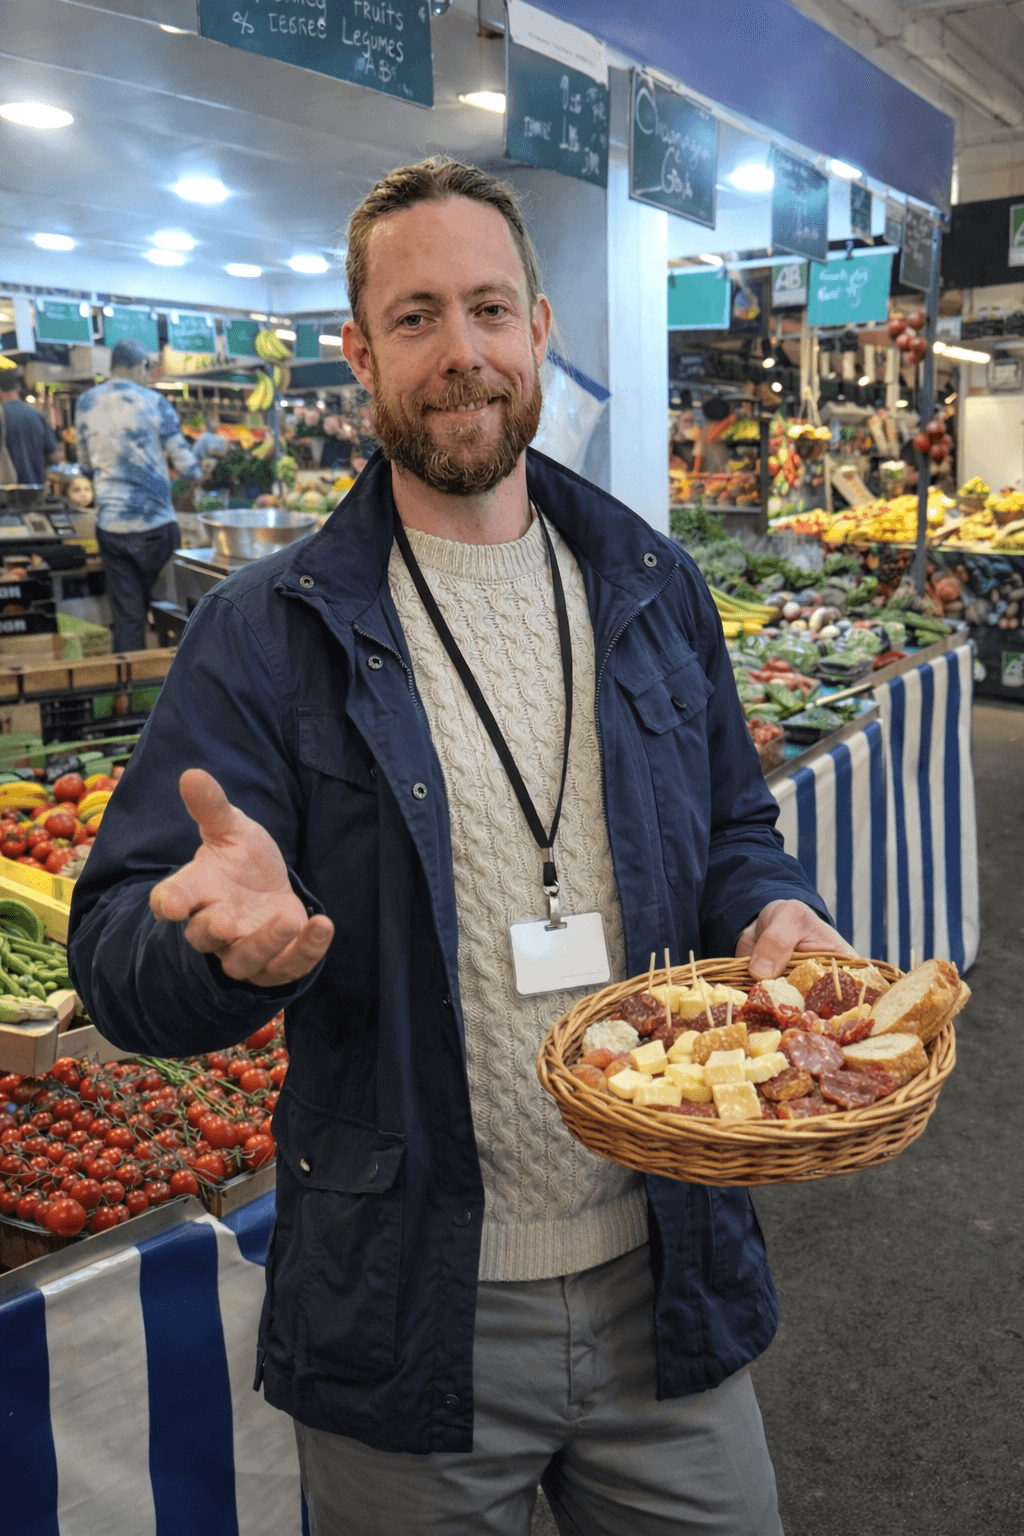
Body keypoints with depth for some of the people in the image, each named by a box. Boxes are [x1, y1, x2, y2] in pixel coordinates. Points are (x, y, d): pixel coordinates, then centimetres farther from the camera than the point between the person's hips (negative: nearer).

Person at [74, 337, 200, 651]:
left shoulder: (85, 403, 6)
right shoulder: (153, 402, -6)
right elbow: (186, 466, -6)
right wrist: (197, 472, 17)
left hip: (109, 524, 3)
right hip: (153, 524, -3)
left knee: (126, 616, 6)